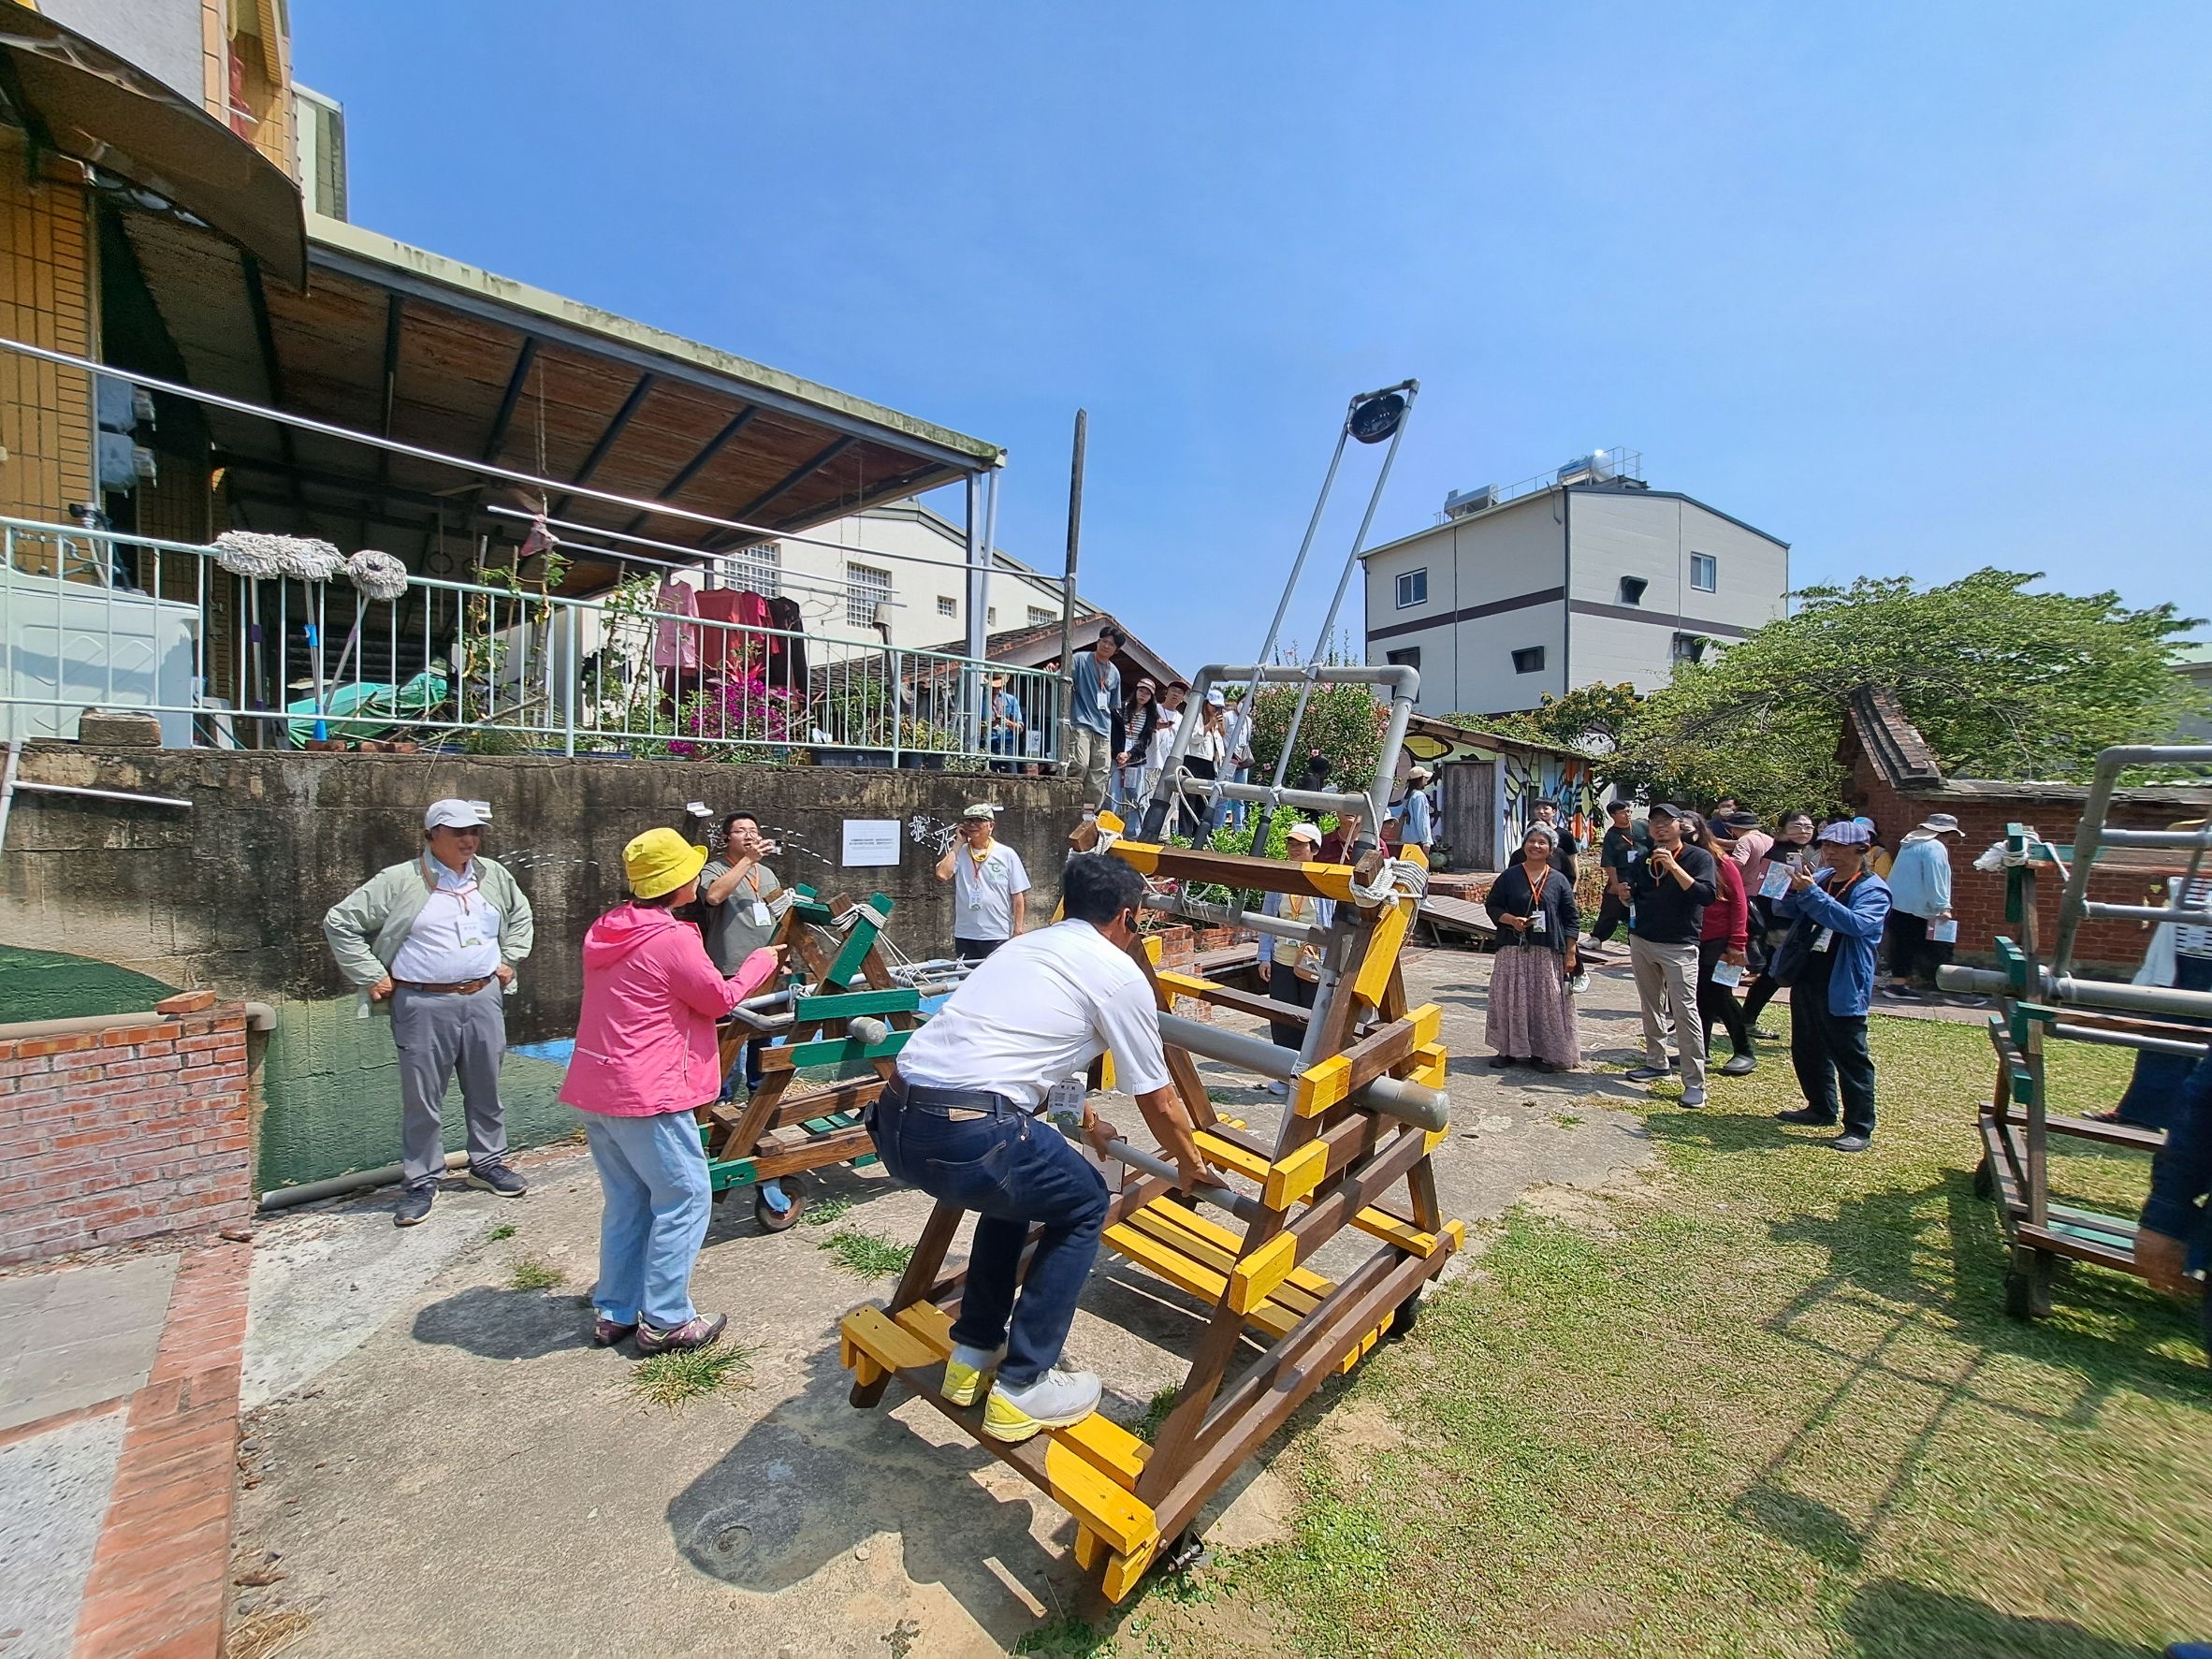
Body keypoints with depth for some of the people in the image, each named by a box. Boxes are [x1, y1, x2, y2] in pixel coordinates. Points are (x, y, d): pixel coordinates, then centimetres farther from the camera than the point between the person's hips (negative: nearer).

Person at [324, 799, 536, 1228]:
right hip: (424, 1005, -4)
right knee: (421, 1099, 6)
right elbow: (340, 923, -3)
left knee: (486, 1090, 14)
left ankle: (488, 1163, 30)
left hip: (483, 999, 4)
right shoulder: (399, 881, -7)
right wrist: (372, 976, -5)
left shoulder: (494, 876, 6)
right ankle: (420, 1181, 21)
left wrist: (508, 960, 12)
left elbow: (521, 916, 23)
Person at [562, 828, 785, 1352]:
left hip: (594, 1089, 9)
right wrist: (761, 961, 6)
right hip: (646, 1093, -9)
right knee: (685, 1197, 3)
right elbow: (720, 999, -8)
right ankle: (664, 1321, 11)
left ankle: (614, 1312, 28)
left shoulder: (607, 931, 9)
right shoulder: (672, 939, -18)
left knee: (626, 1200, 19)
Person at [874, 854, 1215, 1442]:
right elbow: (1158, 1102, 12)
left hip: (892, 1123, 8)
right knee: (1084, 1208, 18)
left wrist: (1087, 1123, 53)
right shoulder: (1120, 974, 3)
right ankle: (1020, 1390, 22)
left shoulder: (1026, 946, 24)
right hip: (969, 1135, -8)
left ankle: (974, 1353, 39)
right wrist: (1190, 1163, 32)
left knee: (1016, 1184, 33)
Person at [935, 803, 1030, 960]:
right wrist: (958, 843, -6)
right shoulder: (958, 853, 5)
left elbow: (1018, 896, 1)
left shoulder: (1007, 854, 0)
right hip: (964, 936, 2)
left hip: (998, 936, -2)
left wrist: (1018, 933, -3)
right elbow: (942, 874, -14)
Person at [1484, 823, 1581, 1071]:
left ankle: (1543, 1052, 15)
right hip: (1513, 950, 0)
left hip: (1549, 953, 0)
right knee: (1510, 999, 4)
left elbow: (1571, 919, 6)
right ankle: (1509, 1049, 16)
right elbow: (1491, 905, 6)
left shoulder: (1559, 881, 4)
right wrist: (1511, 920, -12)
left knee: (1547, 1002, 3)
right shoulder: (1509, 877, 4)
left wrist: (1570, 953, 1)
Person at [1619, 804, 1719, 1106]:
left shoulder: (1699, 857, -5)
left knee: (1685, 1009, -8)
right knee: (1650, 1006, 14)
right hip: (1641, 942, 6)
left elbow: (1707, 895, -20)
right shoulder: (1643, 861, 9)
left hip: (1679, 947, -6)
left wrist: (1673, 866, -24)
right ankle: (1656, 1061, 26)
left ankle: (1694, 1082, -5)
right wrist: (1626, 894, -5)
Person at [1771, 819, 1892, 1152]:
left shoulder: (1873, 889, -10)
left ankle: (1860, 1129, 11)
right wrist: (1792, 888, -12)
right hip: (1805, 979, 7)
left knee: (1850, 1058, 1)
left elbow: (1855, 923, -27)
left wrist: (1810, 893, -31)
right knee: (1806, 1052, 17)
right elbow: (1783, 910, 9)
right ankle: (1821, 1109, 33)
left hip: (1841, 988, -7)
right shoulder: (1819, 877, 9)